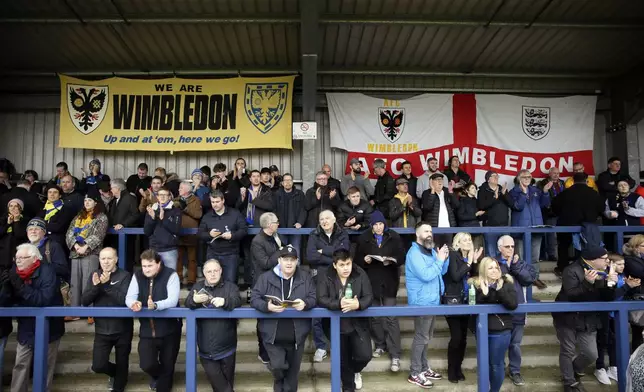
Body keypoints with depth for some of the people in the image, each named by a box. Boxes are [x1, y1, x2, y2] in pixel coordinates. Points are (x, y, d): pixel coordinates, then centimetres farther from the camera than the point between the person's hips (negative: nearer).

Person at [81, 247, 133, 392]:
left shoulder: (125, 276, -11)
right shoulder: (94, 275, 1)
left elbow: (125, 300, -22)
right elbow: (85, 301, -5)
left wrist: (107, 285, -30)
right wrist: (95, 286, -23)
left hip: (122, 329, -2)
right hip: (102, 329, 3)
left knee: (122, 365, 11)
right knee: (98, 366, -3)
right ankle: (115, 373, 31)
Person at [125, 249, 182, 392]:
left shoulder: (170, 275, -15)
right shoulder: (137, 276, 0)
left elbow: (173, 300, -24)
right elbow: (129, 297, -6)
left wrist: (155, 305, -42)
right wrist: (133, 303, -30)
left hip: (169, 330, -3)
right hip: (147, 330, 3)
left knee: (167, 366, 7)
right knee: (146, 365, -4)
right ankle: (157, 376, 32)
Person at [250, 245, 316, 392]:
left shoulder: (305, 278, 3)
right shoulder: (266, 277, -2)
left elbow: (314, 298, -1)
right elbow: (254, 299, -6)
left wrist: (305, 303, -24)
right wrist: (267, 306, -26)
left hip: (297, 335, 2)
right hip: (273, 335, -1)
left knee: (293, 371, 13)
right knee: (277, 366, -6)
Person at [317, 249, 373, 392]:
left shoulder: (360, 274, -9)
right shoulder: (325, 276, -12)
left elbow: (369, 297, -13)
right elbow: (321, 299, -20)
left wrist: (358, 304, -35)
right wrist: (339, 304, -37)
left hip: (358, 324, 1)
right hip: (336, 326, 0)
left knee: (365, 356, -3)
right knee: (342, 360, 12)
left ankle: (354, 371, 34)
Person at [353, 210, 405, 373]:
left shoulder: (394, 237, 1)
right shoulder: (363, 238, 4)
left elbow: (402, 257, 0)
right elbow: (357, 259, 5)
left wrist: (391, 261, -19)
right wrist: (364, 260, -16)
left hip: (389, 282, -2)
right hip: (371, 282, 2)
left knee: (391, 317, -7)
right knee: (374, 315, 12)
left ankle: (395, 355, -2)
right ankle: (380, 346, 30)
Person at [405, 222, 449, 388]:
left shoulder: (431, 251, 11)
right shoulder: (414, 253, -17)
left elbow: (441, 272, 12)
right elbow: (426, 275, -28)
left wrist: (445, 258, -4)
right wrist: (439, 260, -21)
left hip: (432, 300, 9)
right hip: (422, 302, -9)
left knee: (426, 337, 18)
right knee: (421, 338, -5)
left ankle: (424, 368, 30)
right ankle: (415, 373, 5)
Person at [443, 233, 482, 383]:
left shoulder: (468, 256, 10)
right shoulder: (453, 255, -10)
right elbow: (455, 276, -20)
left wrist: (475, 261, -4)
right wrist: (468, 262, -16)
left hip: (465, 300, 6)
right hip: (453, 300, -6)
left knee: (463, 336, 8)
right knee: (456, 336, -8)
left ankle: (458, 368, 20)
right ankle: (451, 370, 6)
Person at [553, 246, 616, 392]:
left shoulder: (602, 273, 5)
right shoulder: (572, 271, -16)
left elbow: (607, 298, 5)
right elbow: (571, 295, -25)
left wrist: (610, 284, -13)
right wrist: (588, 282, -35)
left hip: (588, 320, 6)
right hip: (568, 318, -6)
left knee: (591, 354, 5)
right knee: (568, 351, 4)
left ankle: (573, 372, 32)